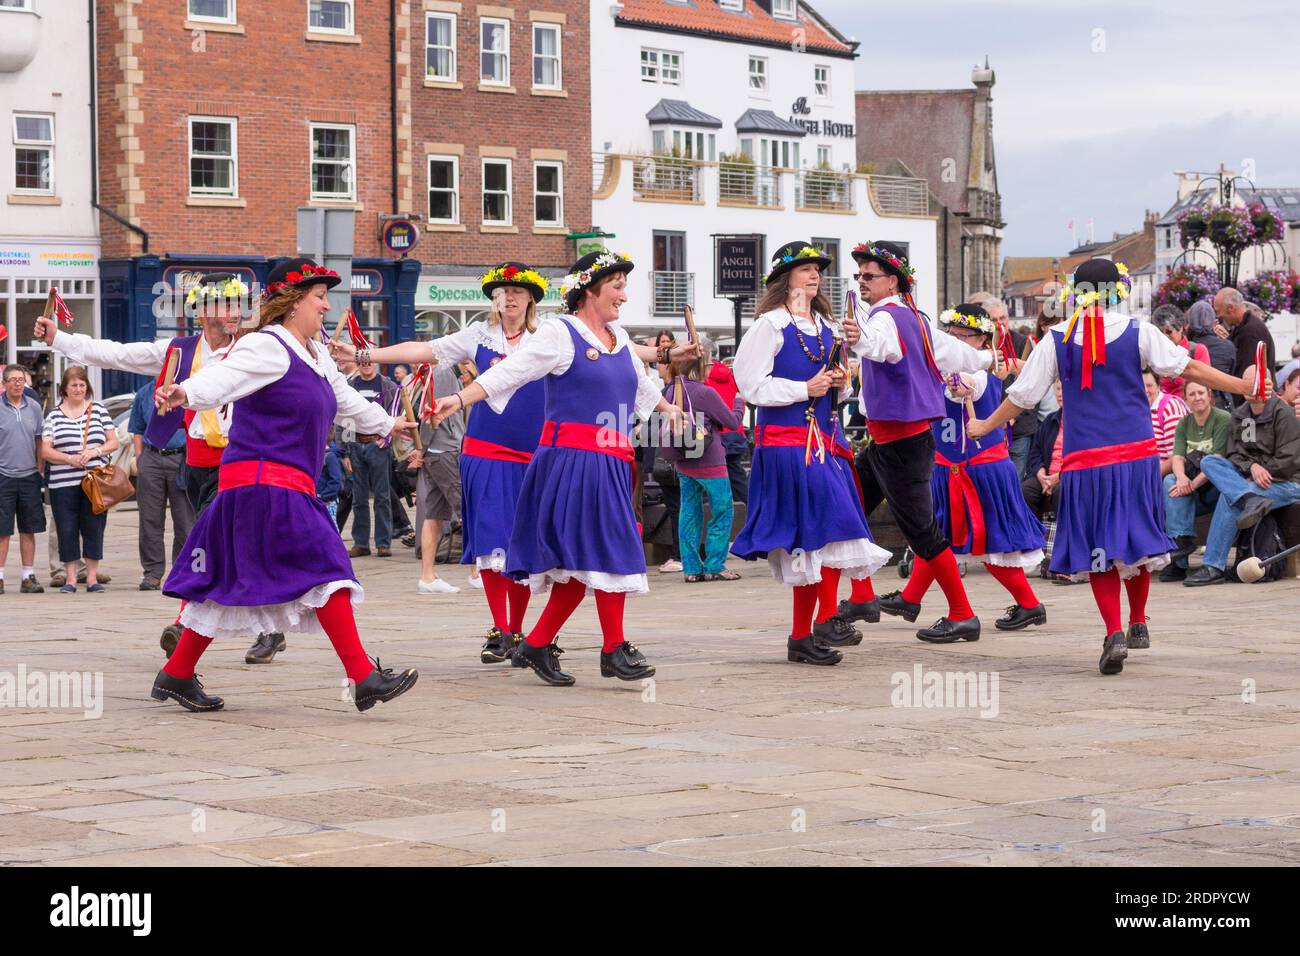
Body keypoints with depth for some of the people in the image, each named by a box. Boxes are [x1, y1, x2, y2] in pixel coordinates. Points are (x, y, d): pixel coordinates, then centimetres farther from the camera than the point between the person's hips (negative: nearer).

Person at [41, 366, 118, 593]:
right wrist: (70, 459, -13)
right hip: (63, 484, 0)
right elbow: (46, 451, 2)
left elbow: (113, 442, 9)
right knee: (67, 530, 0)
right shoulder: (54, 415, 7)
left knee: (94, 528, 1)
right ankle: (70, 579, 7)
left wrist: (95, 451, -10)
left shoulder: (98, 410, 10)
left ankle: (92, 577, 9)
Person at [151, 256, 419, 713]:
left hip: (287, 487, 10)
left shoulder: (314, 354, 19)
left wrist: (388, 424, 51)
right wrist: (184, 392, -50)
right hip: (265, 483, -10)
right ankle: (364, 678, -12)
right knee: (324, 568, -12)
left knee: (230, 582, 11)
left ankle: (176, 676, 17)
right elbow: (223, 377, -29)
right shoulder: (267, 347, -12)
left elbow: (345, 397, 37)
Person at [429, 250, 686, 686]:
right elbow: (510, 371, -15)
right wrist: (461, 399, -28)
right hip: (572, 457, -8)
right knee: (603, 552, -9)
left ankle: (537, 645, 12)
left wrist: (667, 408, 54)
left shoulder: (619, 337, 17)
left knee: (581, 564, 5)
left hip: (610, 462, 8)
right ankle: (614, 649, 0)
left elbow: (640, 384, 37)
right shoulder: (559, 332, -6)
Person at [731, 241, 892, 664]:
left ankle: (801, 637, 10)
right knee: (833, 520, -16)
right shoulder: (770, 325, -6)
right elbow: (751, 384, -11)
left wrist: (840, 383, 5)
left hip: (820, 441, 8)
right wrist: (806, 389, -12)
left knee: (811, 542, 6)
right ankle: (827, 618, -7)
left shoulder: (825, 328, 17)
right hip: (786, 440, -8)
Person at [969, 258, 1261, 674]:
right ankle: (1138, 622, 27)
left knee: (1096, 548, 2)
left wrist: (983, 426, 22)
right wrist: (1244, 386, 10)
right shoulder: (1138, 333, 0)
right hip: (1137, 454, 1)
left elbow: (1021, 396, 6)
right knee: (1137, 540, 16)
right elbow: (1190, 369, 0)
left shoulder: (1057, 341, 1)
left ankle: (1114, 632, -13)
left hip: (1086, 461, -1)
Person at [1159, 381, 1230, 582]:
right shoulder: (1184, 423, 13)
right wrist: (1181, 477, -25)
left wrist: (1192, 484, -27)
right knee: (1171, 481, -25)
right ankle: (1182, 537, -33)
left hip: (1218, 485, -4)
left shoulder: (1223, 419, -6)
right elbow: (1177, 458, -1)